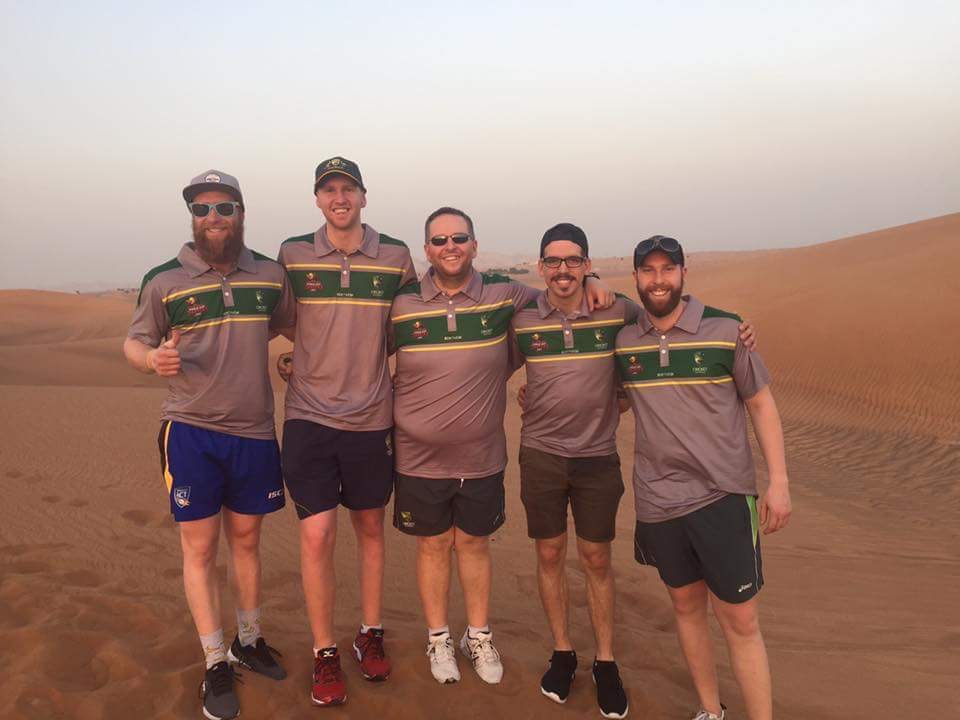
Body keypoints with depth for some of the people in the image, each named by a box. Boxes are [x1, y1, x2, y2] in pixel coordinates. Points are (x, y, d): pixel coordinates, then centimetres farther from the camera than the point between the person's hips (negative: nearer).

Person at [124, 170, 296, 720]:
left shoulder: (271, 274, 4)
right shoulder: (165, 281, -3)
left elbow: (296, 326, 18)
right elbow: (134, 342, 3)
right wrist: (153, 358, -18)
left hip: (255, 432, 3)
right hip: (191, 431, -2)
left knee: (246, 539, 15)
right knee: (201, 547, 3)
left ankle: (250, 640, 33)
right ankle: (216, 665, 17)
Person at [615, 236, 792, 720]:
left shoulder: (725, 330, -5)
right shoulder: (622, 339, 2)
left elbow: (761, 404, 0)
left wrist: (778, 480, -5)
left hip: (723, 496, -3)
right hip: (657, 500, 3)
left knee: (739, 619, 1)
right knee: (686, 604, 17)